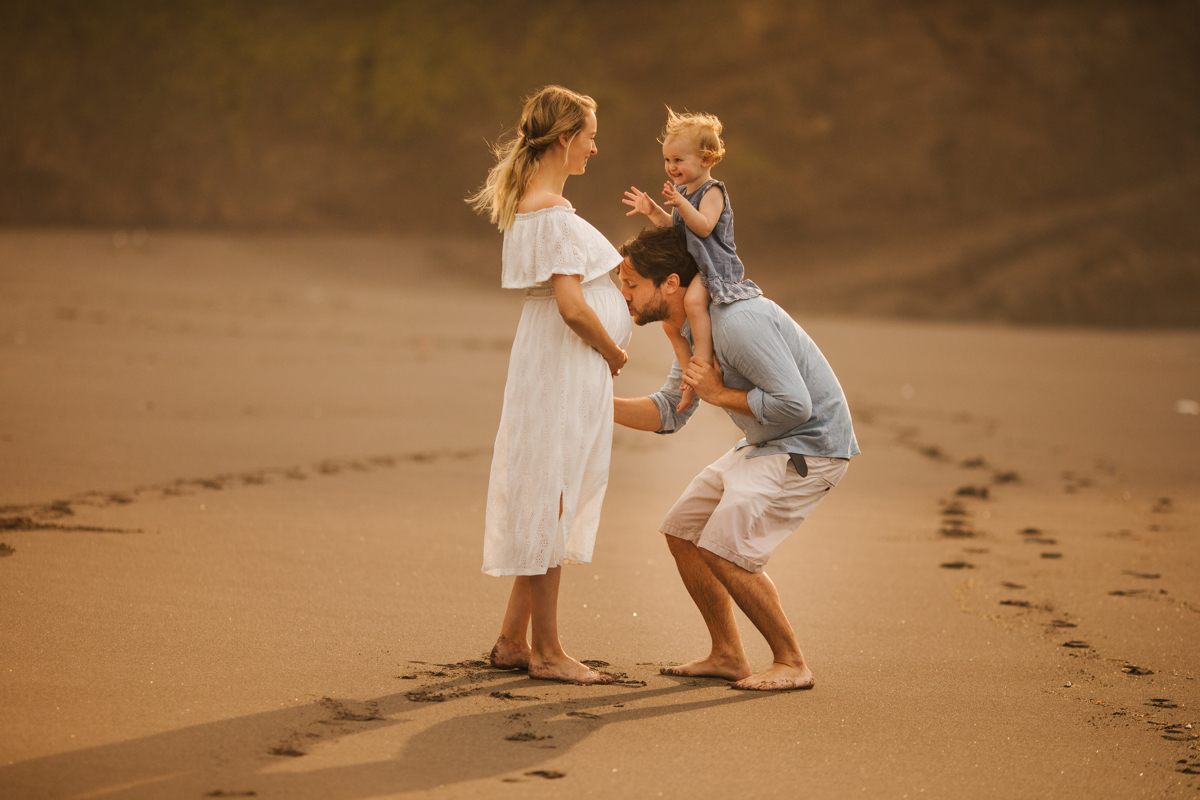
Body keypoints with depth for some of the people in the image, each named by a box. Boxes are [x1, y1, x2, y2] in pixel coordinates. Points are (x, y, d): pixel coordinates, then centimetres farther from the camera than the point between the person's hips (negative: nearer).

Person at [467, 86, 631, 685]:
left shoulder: (527, 202, 13)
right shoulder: (552, 213, -18)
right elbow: (571, 305, -24)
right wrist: (613, 352, -10)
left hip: (552, 363, 10)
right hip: (565, 367, -10)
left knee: (547, 502, 15)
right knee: (552, 502, -4)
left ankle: (512, 640, 21)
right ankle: (546, 651, 3)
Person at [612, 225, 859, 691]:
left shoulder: (736, 322, -27)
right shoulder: (693, 326, 6)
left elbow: (794, 404, -30)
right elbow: (669, 413, 14)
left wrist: (720, 394, -18)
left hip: (811, 447, -10)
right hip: (766, 446, 10)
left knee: (724, 548, -17)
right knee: (683, 531, 10)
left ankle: (791, 664, -3)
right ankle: (727, 656, 18)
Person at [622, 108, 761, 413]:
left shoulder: (713, 192, -13)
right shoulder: (682, 190, 14)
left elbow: (703, 227, -27)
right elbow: (675, 226, 25)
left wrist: (680, 203, -35)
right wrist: (653, 211, 9)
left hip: (714, 264, -10)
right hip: (688, 267, 10)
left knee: (693, 300, -37)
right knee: (669, 317, 11)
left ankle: (704, 363, -37)